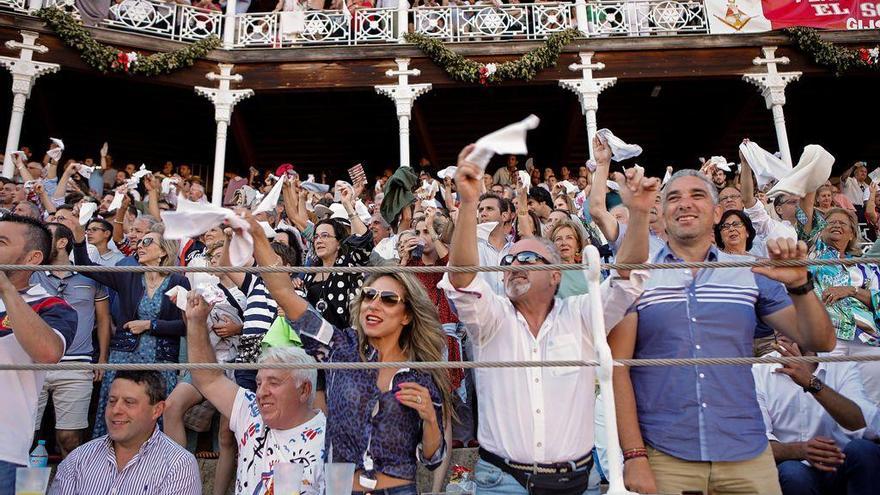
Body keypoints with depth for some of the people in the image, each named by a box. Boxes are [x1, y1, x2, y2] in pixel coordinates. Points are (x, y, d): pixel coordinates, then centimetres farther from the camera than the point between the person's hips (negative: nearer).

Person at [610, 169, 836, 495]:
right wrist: (634, 455, -11)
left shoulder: (753, 274, 5)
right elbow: (617, 366, -5)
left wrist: (799, 284, -12)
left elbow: (820, 342, 5)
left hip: (747, 453, 3)